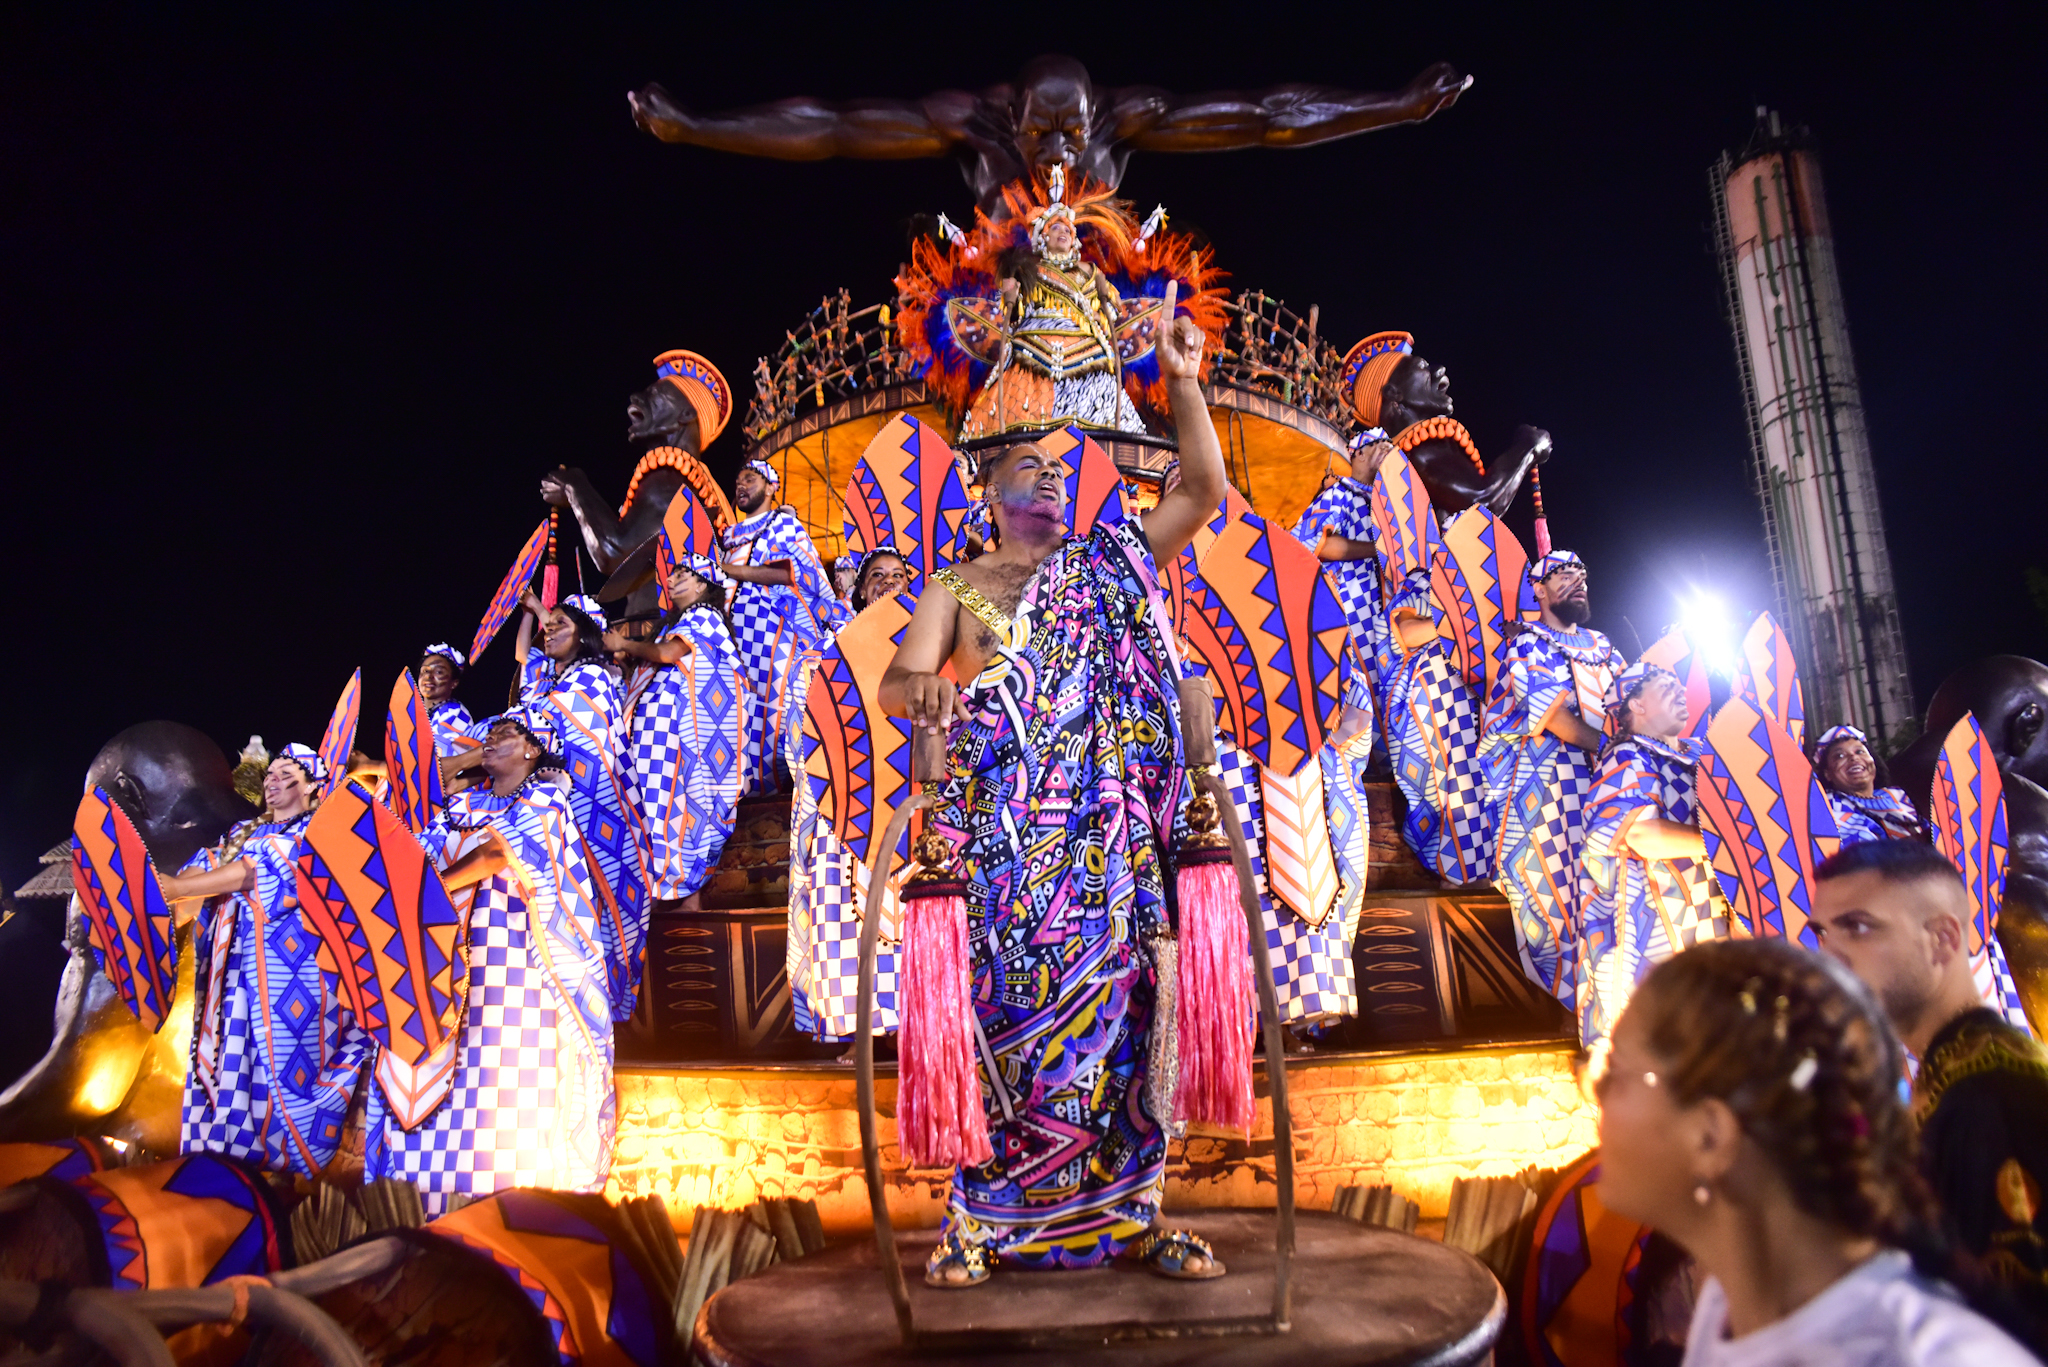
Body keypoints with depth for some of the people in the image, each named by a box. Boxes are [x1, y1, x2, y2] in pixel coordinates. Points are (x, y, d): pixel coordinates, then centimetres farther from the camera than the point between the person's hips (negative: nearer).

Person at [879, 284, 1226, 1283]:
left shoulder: (1106, 566, 19)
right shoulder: (956, 588, 14)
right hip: (1002, 832, -2)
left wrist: (1184, 383, 10)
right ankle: (976, 1218, 3)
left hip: (1104, 830, 2)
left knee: (1114, 995, -3)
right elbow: (897, 683, 0)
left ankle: (1127, 1208, 6)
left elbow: (1204, 491, 15)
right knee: (1003, 1007, -7)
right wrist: (918, 685, -24)